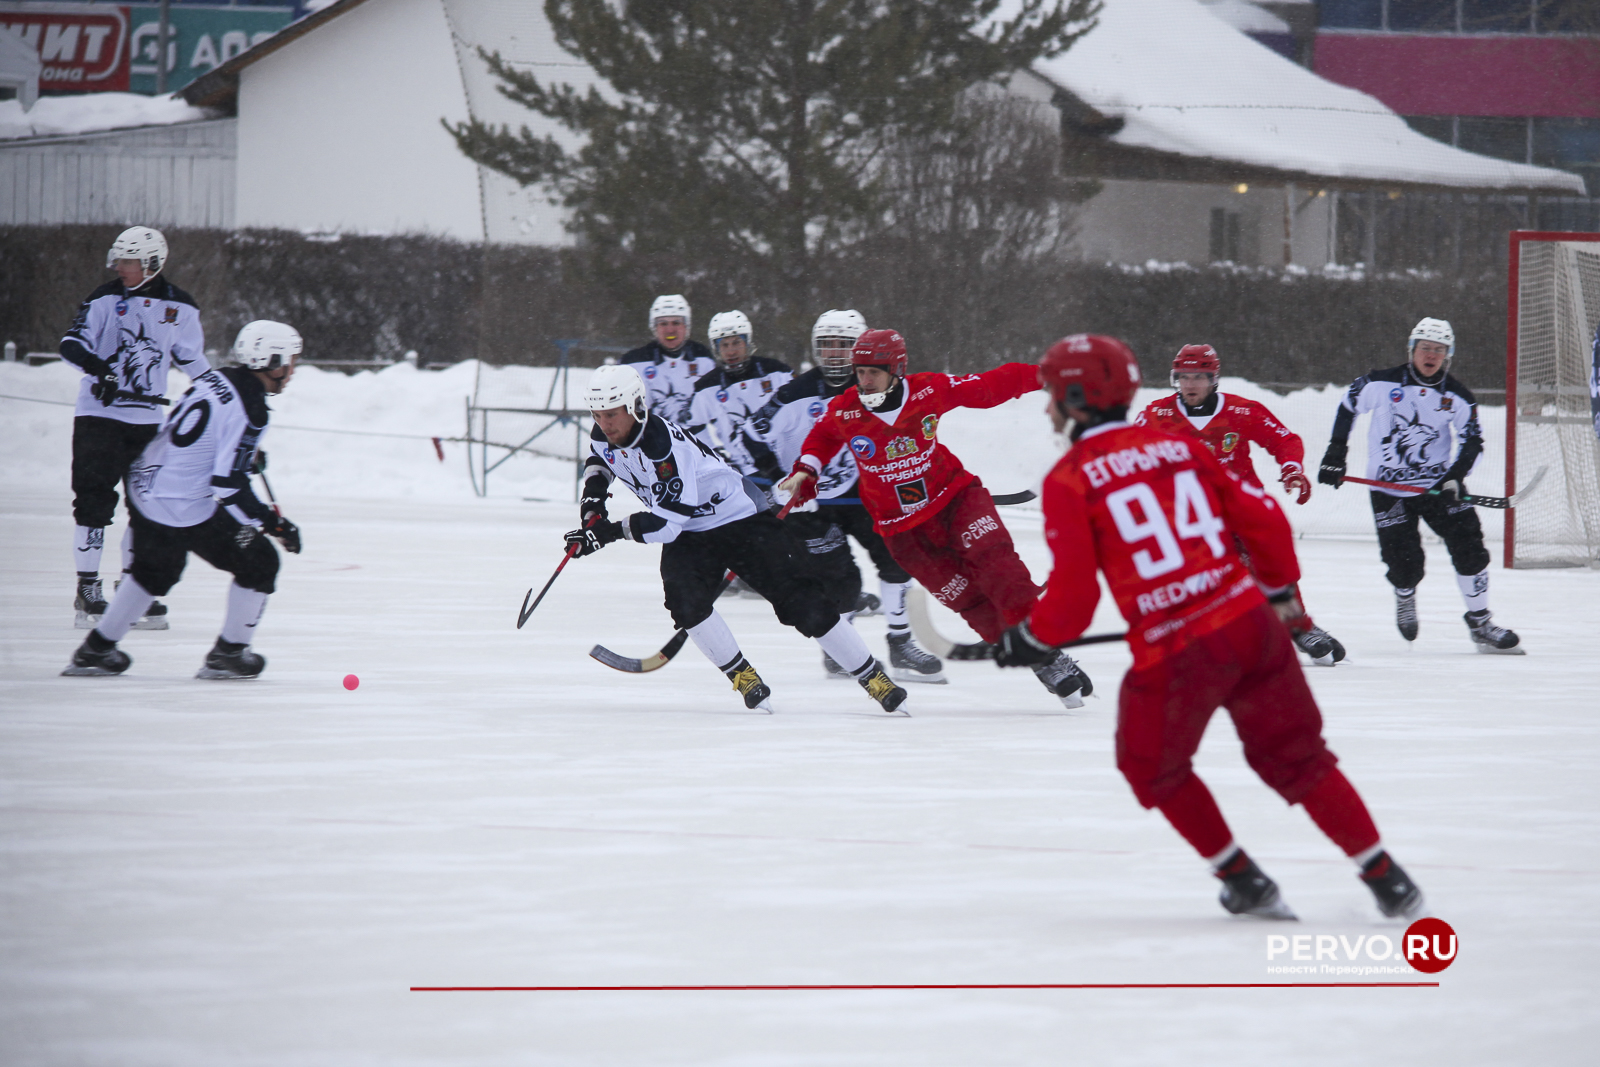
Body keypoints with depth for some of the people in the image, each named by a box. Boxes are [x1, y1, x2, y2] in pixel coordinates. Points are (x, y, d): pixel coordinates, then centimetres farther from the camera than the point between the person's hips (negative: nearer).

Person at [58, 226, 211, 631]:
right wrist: (96, 365, -31)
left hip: (148, 418, 3)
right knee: (94, 498, -8)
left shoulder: (179, 308, 5)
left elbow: (192, 358, 17)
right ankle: (87, 590, -4)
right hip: (99, 412, -3)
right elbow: (72, 343, -11)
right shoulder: (105, 300, -3)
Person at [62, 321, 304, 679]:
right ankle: (228, 656, 17)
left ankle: (95, 650, 35)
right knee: (258, 563, 7)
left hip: (145, 486, 9)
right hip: (184, 511, -9)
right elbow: (228, 486, -23)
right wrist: (271, 522, -16)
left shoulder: (215, 379, 5)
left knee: (155, 569, 30)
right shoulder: (248, 411, -20)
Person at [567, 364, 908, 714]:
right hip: (689, 535, 7)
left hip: (741, 519, -7)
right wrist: (594, 491, 1)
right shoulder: (604, 435, -7)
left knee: (804, 605, -11)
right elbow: (599, 456, 20)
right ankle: (742, 676, -3)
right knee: (686, 602, -22)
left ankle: (873, 677, 0)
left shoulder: (663, 445, -32)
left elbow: (667, 523, -34)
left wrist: (608, 532, -31)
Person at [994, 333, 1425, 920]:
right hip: (1250, 622, 5)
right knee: (1295, 756, 17)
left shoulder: (1069, 480, -3)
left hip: (1174, 652, -5)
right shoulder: (1178, 446, 12)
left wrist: (1031, 638, 13)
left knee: (1155, 767, 23)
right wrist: (1279, 590, 32)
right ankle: (1388, 880, 14)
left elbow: (1072, 593, -7)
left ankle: (1243, 880, 24)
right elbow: (1262, 517, 14)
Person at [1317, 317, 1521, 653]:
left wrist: (1455, 477, -11)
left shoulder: (1457, 398, -2)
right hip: (1389, 486, -2)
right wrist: (1336, 454, 2)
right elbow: (1348, 406, 5)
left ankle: (1480, 625, 3)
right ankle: (1405, 596, 30)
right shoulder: (1383, 384, -9)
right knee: (1404, 562, -7)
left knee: (1468, 545, -8)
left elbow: (1472, 442, 4)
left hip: (1437, 482, 2)